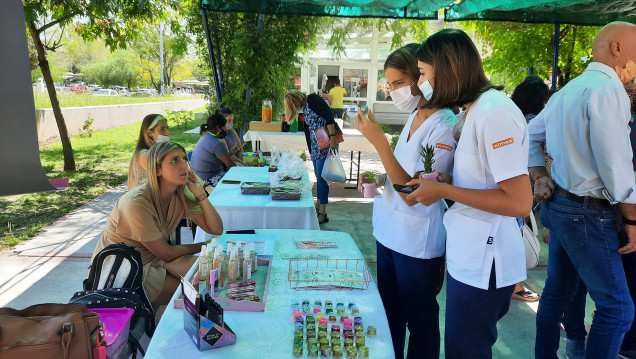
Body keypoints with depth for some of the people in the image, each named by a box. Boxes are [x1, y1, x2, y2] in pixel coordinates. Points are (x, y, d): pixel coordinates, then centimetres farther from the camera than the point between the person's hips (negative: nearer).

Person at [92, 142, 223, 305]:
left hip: (152, 258, 7)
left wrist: (200, 194, -19)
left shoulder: (180, 196, -7)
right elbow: (166, 254, -20)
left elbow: (217, 230, -8)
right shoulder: (137, 203, -28)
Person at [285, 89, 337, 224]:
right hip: (315, 146, 9)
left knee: (321, 176, -8)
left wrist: (332, 137, -25)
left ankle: (323, 213, -3)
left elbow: (328, 116, -18)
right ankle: (318, 207, 22)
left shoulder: (313, 99, -7)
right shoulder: (304, 109, 20)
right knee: (318, 176, 12)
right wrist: (310, 152, 23)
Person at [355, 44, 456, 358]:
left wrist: (379, 142, -28)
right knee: (390, 315, 21)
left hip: (417, 244, -8)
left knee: (420, 320, 12)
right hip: (389, 233, 8)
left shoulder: (444, 126, -20)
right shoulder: (414, 117, 6)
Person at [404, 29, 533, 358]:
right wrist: (437, 186, 4)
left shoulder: (494, 112, -20)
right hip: (468, 255, 9)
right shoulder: (475, 110, 10)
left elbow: (520, 202, -23)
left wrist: (444, 190, -19)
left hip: (482, 263, -9)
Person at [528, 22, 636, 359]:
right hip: (588, 214, -10)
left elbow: (529, 136, 19)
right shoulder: (609, 89, -16)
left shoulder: (567, 90, 12)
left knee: (557, 290, 19)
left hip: (557, 203, 10)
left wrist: (539, 176, 10)